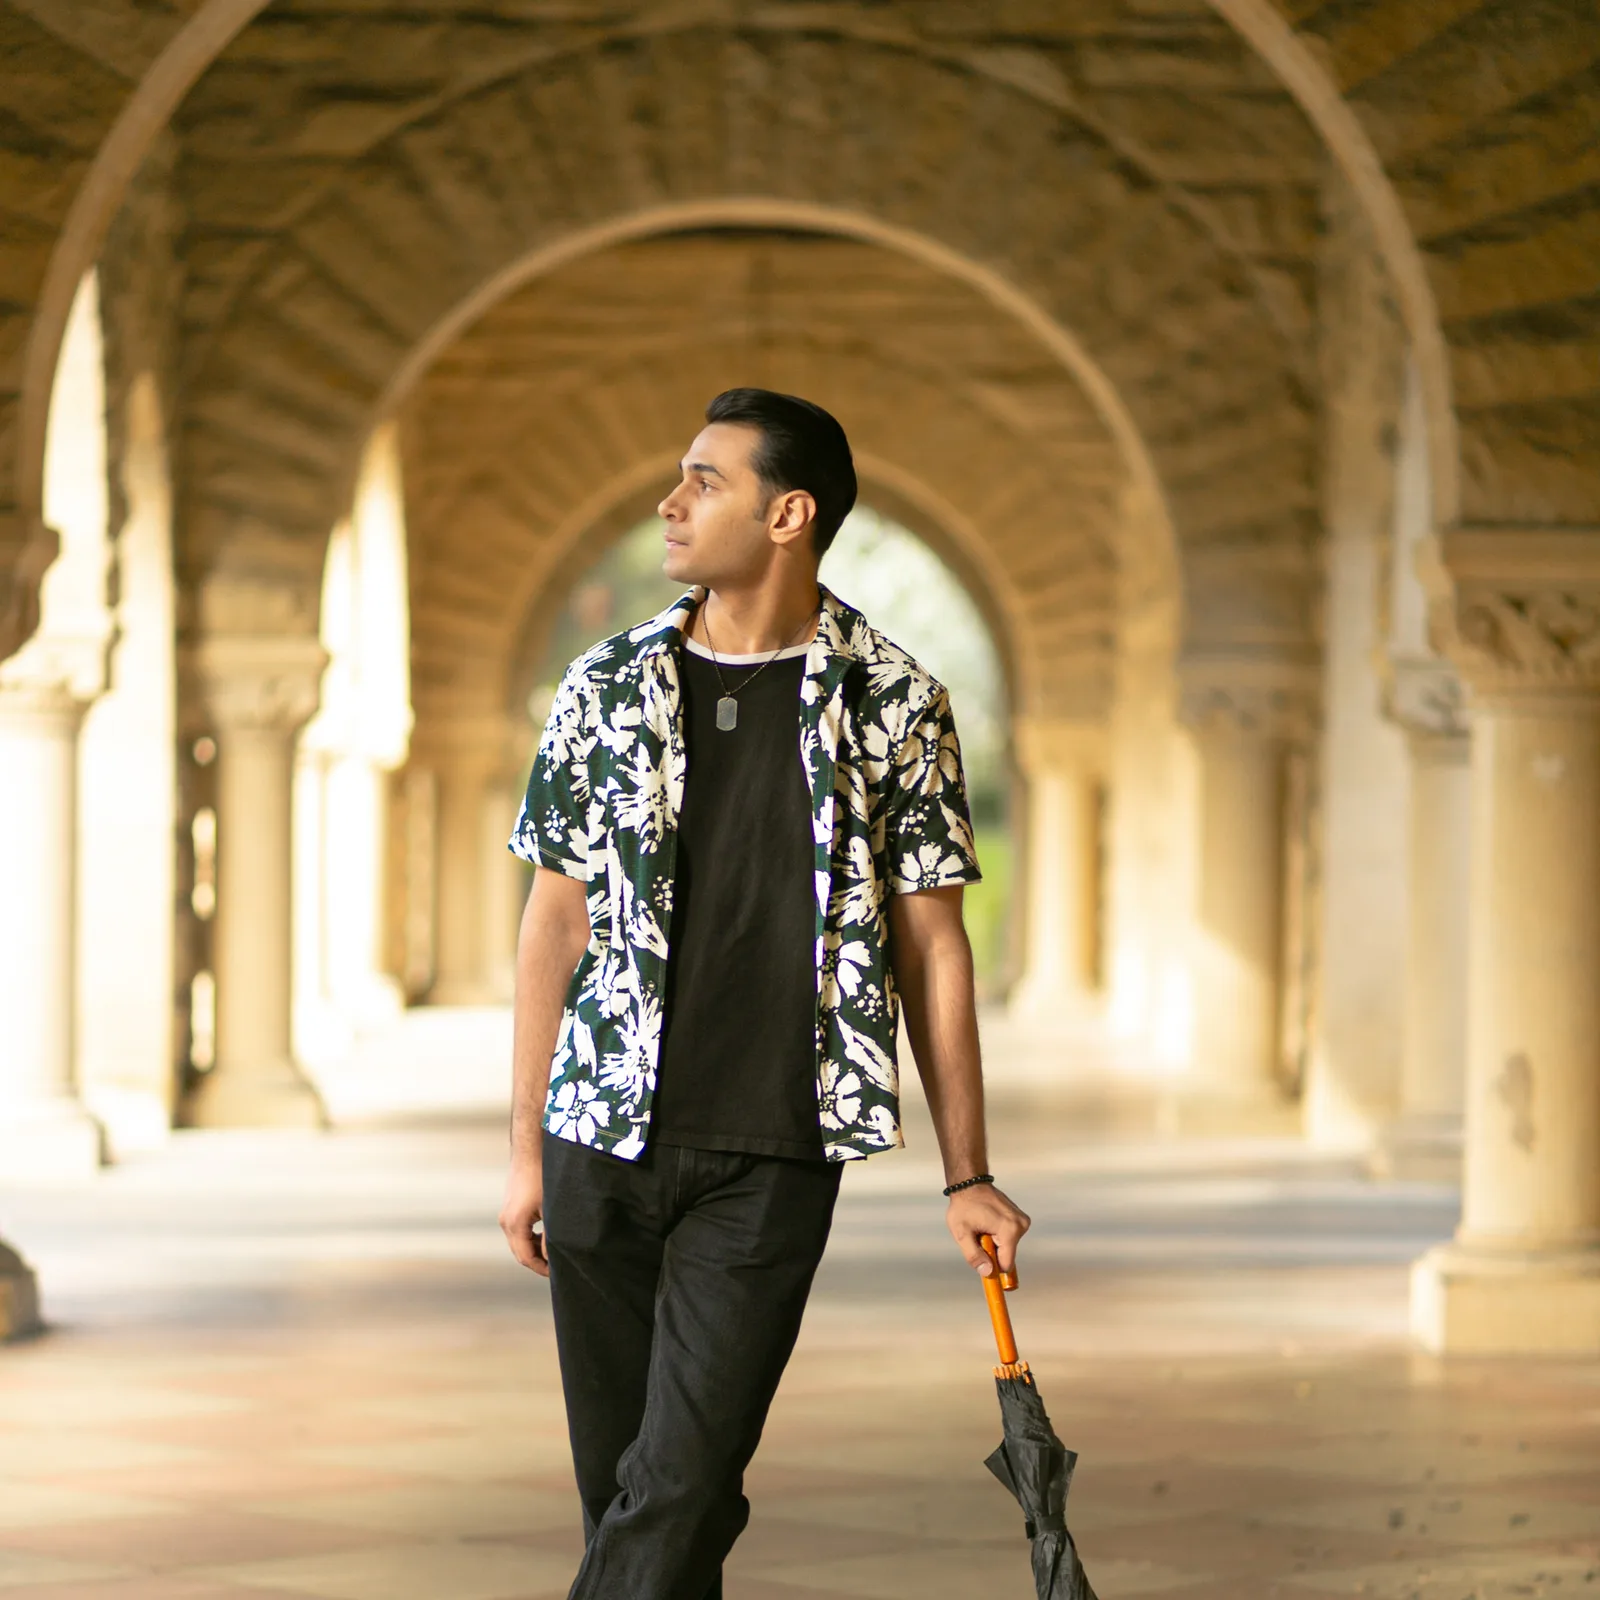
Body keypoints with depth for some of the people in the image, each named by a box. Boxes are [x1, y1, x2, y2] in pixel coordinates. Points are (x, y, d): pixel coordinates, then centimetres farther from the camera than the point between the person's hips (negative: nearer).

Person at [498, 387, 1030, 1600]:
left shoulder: (895, 704, 0)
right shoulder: (607, 689, 6)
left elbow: (931, 944, 4)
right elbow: (556, 921, 9)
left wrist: (967, 1178, 3)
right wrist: (528, 1151, 7)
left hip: (771, 1166, -3)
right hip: (601, 1143, 3)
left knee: (684, 1488, -10)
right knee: (621, 1485, 8)